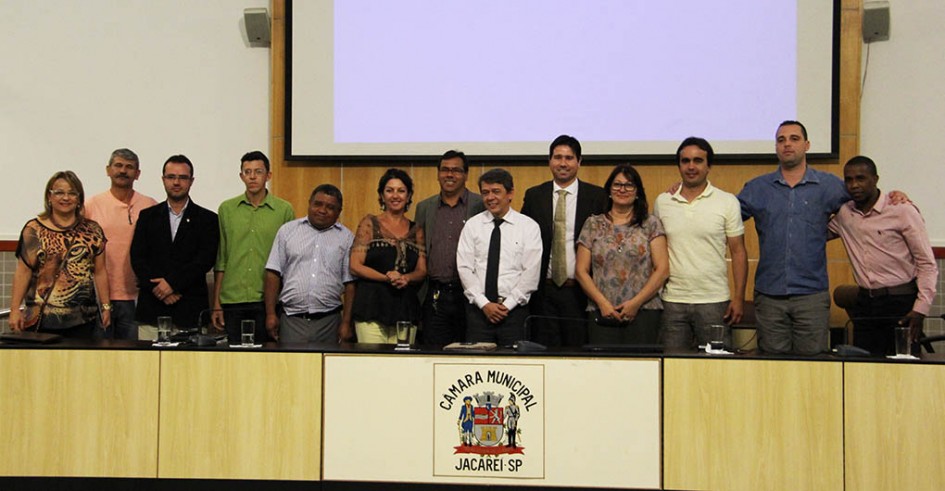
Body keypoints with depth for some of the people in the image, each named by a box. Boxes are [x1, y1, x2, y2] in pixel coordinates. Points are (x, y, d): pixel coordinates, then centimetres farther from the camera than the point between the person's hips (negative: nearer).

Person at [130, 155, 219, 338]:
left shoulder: (207, 219, 7)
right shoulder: (147, 216, 14)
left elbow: (205, 260, -4)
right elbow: (137, 259, 5)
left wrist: (172, 282, -12)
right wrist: (158, 289, -9)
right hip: (151, 310, 2)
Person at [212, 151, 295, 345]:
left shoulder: (284, 210, 3)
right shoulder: (226, 209, 8)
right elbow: (220, 260, 10)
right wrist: (216, 304, 6)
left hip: (267, 301, -1)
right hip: (232, 300, 1)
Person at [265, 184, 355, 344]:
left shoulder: (346, 238, 7)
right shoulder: (287, 230, 8)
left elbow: (349, 283, 4)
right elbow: (274, 273, 5)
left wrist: (346, 322, -1)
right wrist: (271, 314, -1)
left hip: (328, 321, 0)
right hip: (291, 319, 0)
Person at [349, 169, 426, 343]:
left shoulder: (416, 230, 14)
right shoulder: (370, 223, 4)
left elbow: (422, 271, 11)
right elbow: (355, 266, -2)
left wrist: (406, 278, -10)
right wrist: (386, 277, -14)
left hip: (406, 309, 3)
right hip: (372, 307, -3)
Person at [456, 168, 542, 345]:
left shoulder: (529, 226, 2)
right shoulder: (472, 225, 7)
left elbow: (531, 272, -3)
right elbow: (464, 268, 1)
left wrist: (508, 304, -10)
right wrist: (484, 303, -9)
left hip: (514, 309, -1)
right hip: (478, 309, 1)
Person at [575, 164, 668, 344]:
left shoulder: (651, 224, 8)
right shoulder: (593, 225, 12)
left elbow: (662, 269, 2)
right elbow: (581, 270, 7)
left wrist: (636, 302, -8)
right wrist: (602, 302, -5)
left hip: (644, 311, -1)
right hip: (601, 314, 1)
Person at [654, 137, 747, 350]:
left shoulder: (728, 202, 1)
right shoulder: (662, 202, 7)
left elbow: (738, 252, 2)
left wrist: (738, 297, -4)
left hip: (714, 301, -2)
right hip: (672, 301, 2)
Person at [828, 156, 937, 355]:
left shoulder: (902, 211, -7)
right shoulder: (844, 214, 6)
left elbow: (927, 264, -6)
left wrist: (920, 309, -14)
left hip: (901, 302, -4)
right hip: (865, 303, 4)